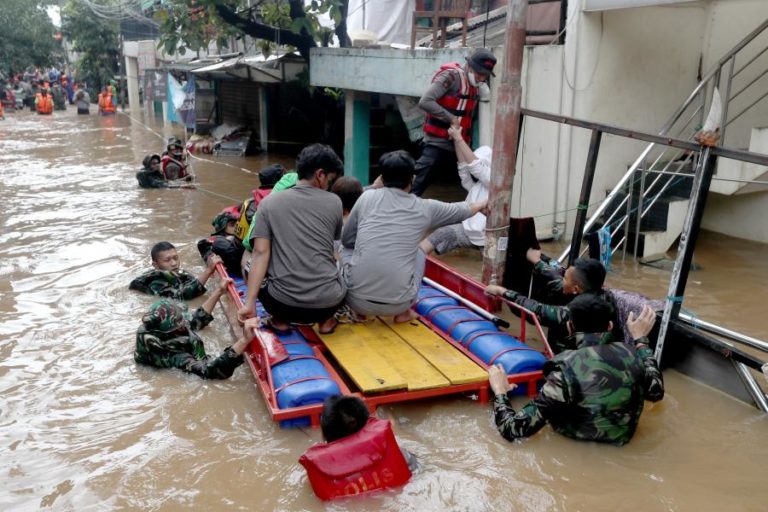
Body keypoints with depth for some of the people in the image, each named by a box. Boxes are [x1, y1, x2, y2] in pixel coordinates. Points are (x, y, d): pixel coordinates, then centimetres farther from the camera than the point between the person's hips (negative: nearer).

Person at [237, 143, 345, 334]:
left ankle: (280, 319, 15)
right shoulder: (334, 202, 6)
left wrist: (249, 303, -7)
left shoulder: (269, 203, 4)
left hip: (284, 303, 0)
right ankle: (326, 319, 16)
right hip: (327, 302, 1)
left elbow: (260, 253, -5)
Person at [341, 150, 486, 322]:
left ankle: (357, 309, 20)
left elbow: (346, 240, 17)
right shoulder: (424, 208, 6)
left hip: (358, 298, 0)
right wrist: (482, 205, 48)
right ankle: (403, 312, 18)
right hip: (397, 304, 0)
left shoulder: (367, 197, 4)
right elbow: (462, 210, 27)